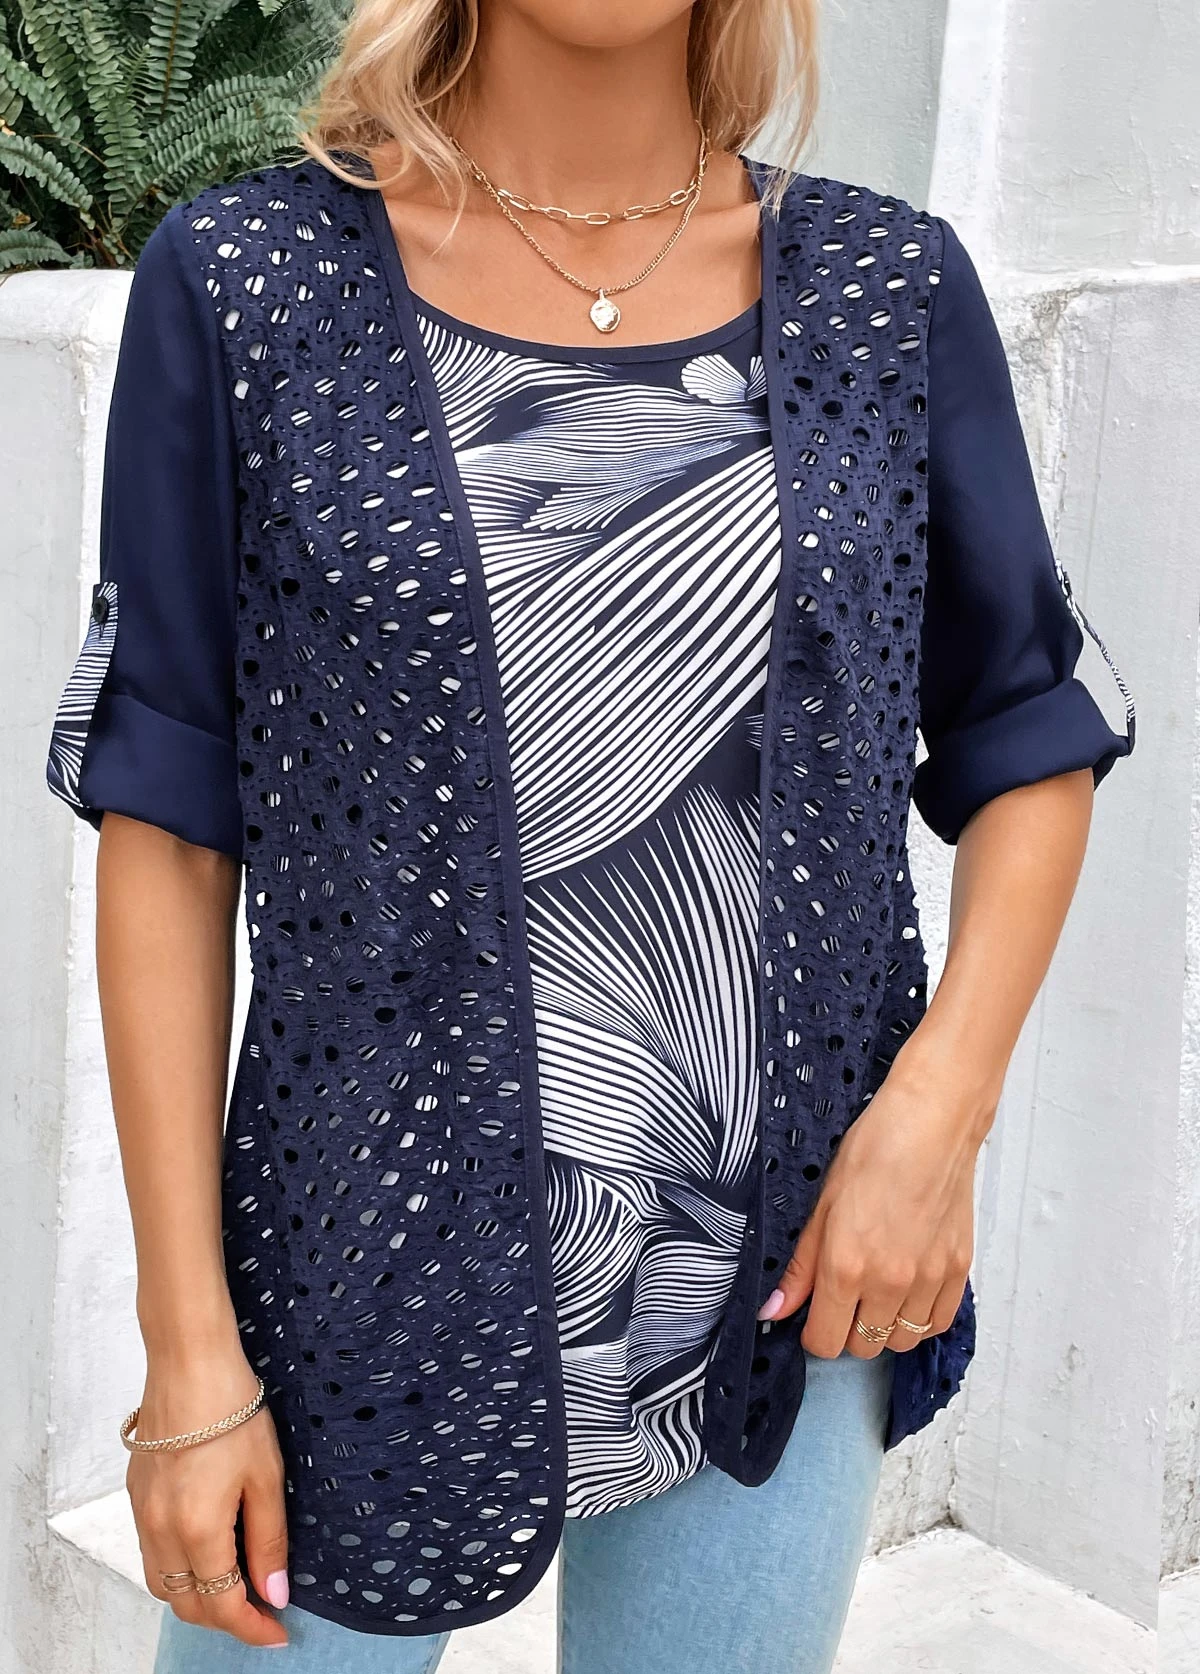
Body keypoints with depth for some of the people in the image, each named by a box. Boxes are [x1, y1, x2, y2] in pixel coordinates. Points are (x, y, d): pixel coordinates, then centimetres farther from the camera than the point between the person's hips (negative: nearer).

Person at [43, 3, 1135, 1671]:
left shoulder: (890, 286, 1)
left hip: (786, 1300, 3)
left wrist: (940, 1102, -8)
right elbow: (165, 829, -6)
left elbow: (1030, 741, 8)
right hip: (383, 1307, -2)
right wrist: (190, 1353, -8)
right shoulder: (241, 279, -6)